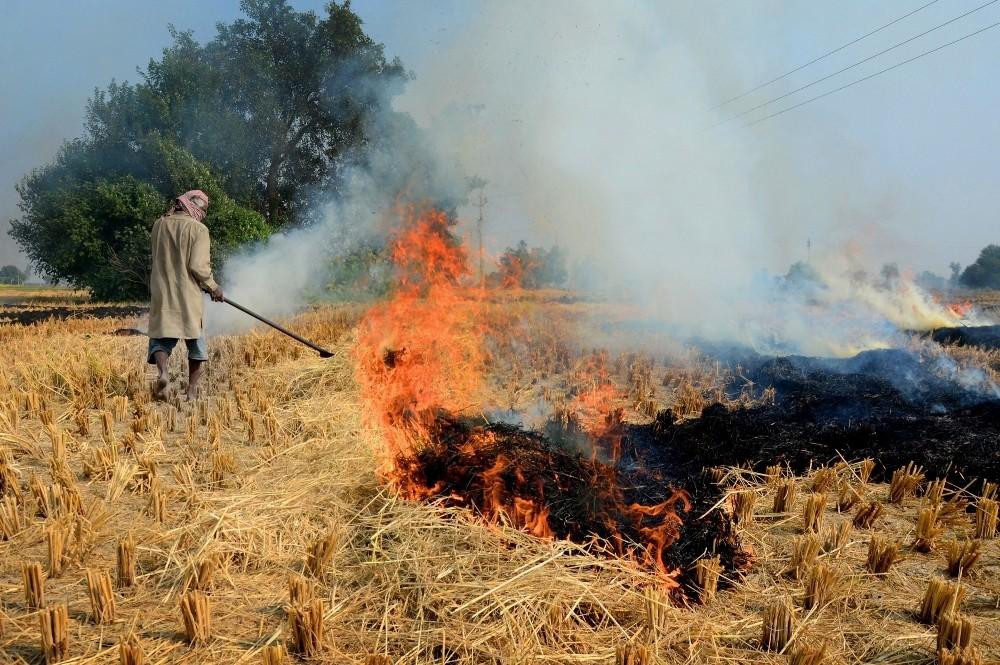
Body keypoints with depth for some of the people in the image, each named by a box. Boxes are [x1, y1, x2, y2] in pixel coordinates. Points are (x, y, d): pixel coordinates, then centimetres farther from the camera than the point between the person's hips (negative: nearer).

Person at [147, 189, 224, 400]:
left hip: (162, 294, 3)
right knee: (195, 341, 12)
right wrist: (213, 286, -1)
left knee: (161, 337, 10)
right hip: (188, 296, -3)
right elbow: (198, 266, -15)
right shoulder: (198, 229, -10)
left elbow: (162, 258, 15)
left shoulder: (159, 225, 6)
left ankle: (162, 371, -19)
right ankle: (192, 390, 14)